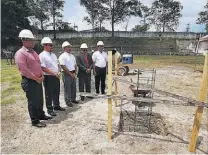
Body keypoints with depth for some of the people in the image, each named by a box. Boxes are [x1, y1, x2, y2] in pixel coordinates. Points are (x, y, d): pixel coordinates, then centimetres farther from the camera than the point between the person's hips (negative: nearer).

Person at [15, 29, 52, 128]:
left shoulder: (33, 52, 13)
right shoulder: (20, 53, -14)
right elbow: (24, 70, -20)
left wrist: (42, 76, 4)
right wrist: (36, 78, -16)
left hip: (38, 80, 8)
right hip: (29, 81, -8)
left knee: (40, 100, 18)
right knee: (33, 102, 2)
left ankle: (41, 115, 35)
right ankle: (35, 121, 16)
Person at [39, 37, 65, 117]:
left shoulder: (53, 55, 12)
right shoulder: (42, 55, -12)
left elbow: (58, 64, 15)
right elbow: (43, 68, -19)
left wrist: (59, 72, -4)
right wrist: (54, 74, -18)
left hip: (56, 77, 8)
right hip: (48, 77, -7)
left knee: (57, 92, 18)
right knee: (49, 94, 5)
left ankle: (56, 106, 35)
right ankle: (50, 109, 19)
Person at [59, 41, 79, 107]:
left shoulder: (72, 56, 12)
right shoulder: (62, 56, -11)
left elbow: (75, 65, 14)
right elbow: (64, 67, -17)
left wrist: (75, 73, 3)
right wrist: (71, 74, -14)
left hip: (73, 74, 7)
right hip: (66, 74, -7)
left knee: (73, 87, 14)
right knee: (67, 88, 1)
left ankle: (73, 99, 29)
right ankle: (68, 101, 14)